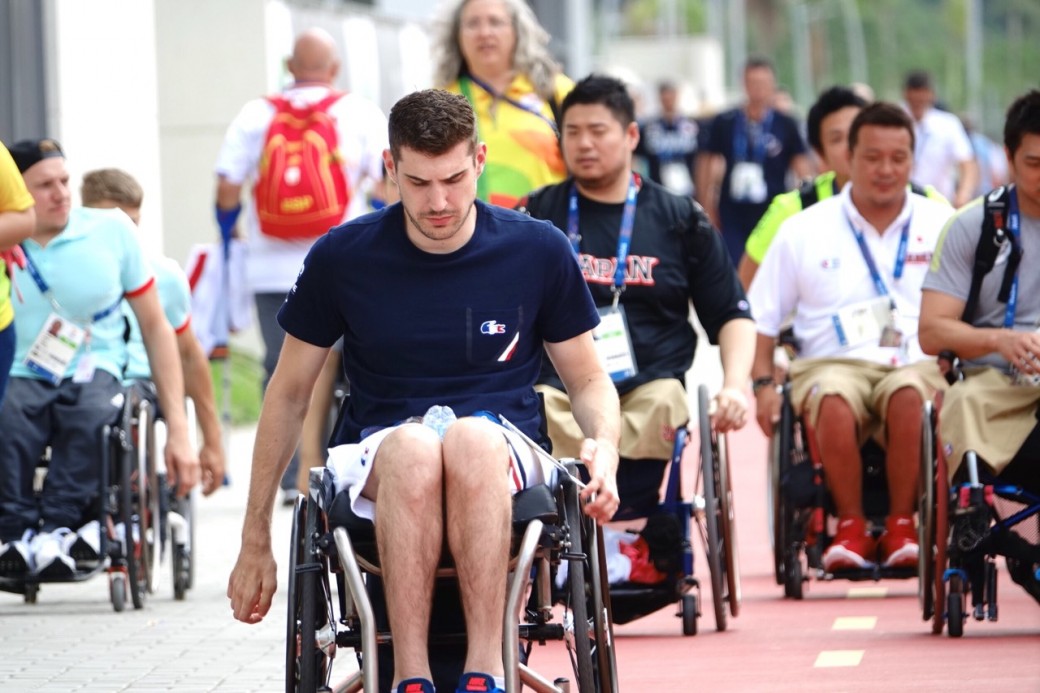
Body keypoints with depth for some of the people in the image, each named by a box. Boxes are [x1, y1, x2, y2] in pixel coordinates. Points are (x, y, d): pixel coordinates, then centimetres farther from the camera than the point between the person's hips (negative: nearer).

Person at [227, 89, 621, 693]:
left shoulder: (539, 252, 4)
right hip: (378, 457, 0)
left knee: (471, 440, -39)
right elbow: (290, 393, 13)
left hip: (503, 458, 0)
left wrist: (604, 448, -9)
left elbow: (589, 381, 15)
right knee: (411, 447, -39)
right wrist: (256, 540, 12)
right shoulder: (342, 258, 3)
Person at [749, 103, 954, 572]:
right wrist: (762, 384, 0)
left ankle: (901, 525, -23)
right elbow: (761, 318, 15)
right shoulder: (804, 230, 13)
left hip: (916, 363, 0)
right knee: (833, 400, -37)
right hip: (832, 362, 0)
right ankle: (850, 525, -21)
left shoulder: (941, 225, 12)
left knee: (909, 395, -37)